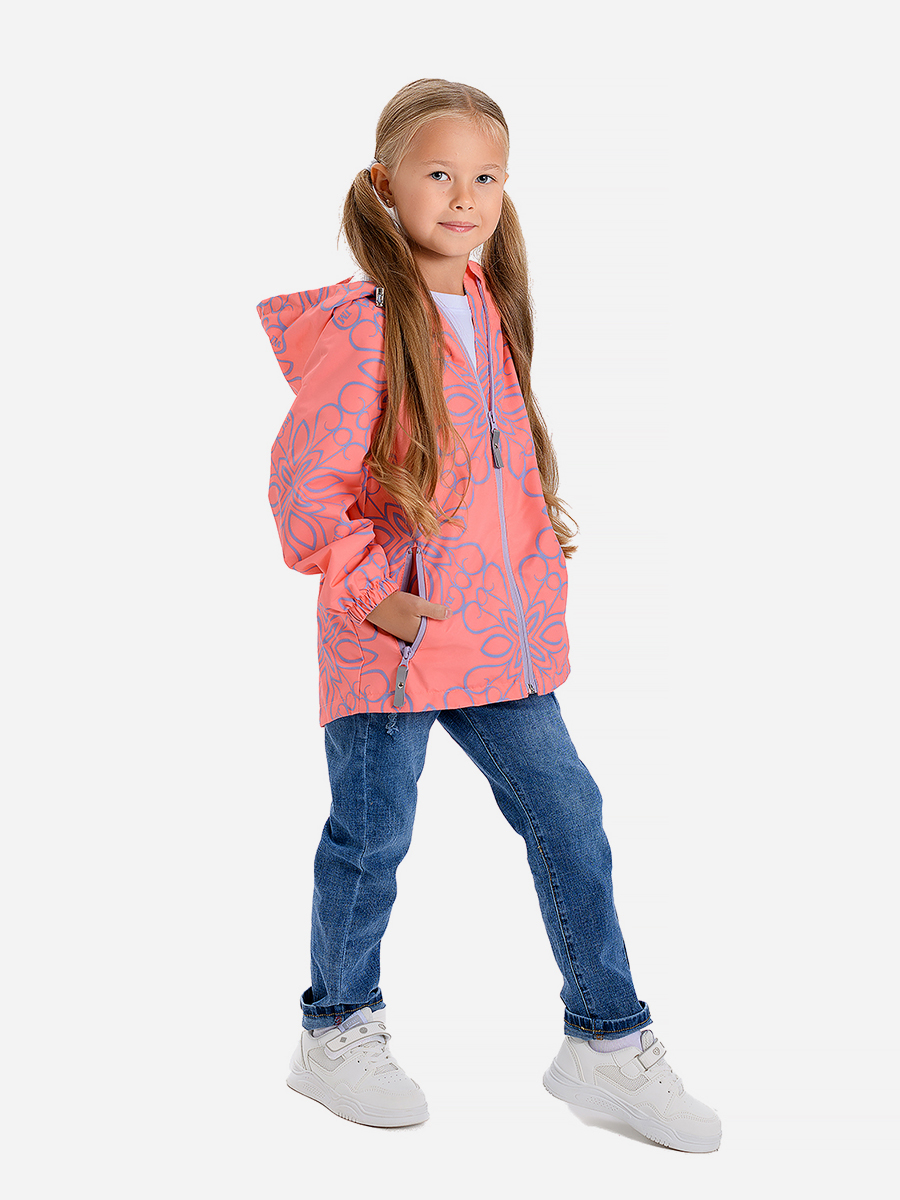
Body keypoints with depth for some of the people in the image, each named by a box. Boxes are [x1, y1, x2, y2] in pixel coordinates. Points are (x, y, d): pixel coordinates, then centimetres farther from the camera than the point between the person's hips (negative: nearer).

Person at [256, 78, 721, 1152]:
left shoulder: (488, 310, 11)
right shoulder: (362, 324, -13)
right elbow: (303, 481, -15)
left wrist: (539, 544, 14)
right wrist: (363, 591, -15)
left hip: (503, 634, 7)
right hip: (393, 636, -6)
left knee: (568, 818, 7)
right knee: (371, 837, 8)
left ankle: (606, 1039, 21)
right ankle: (337, 1035, 30)